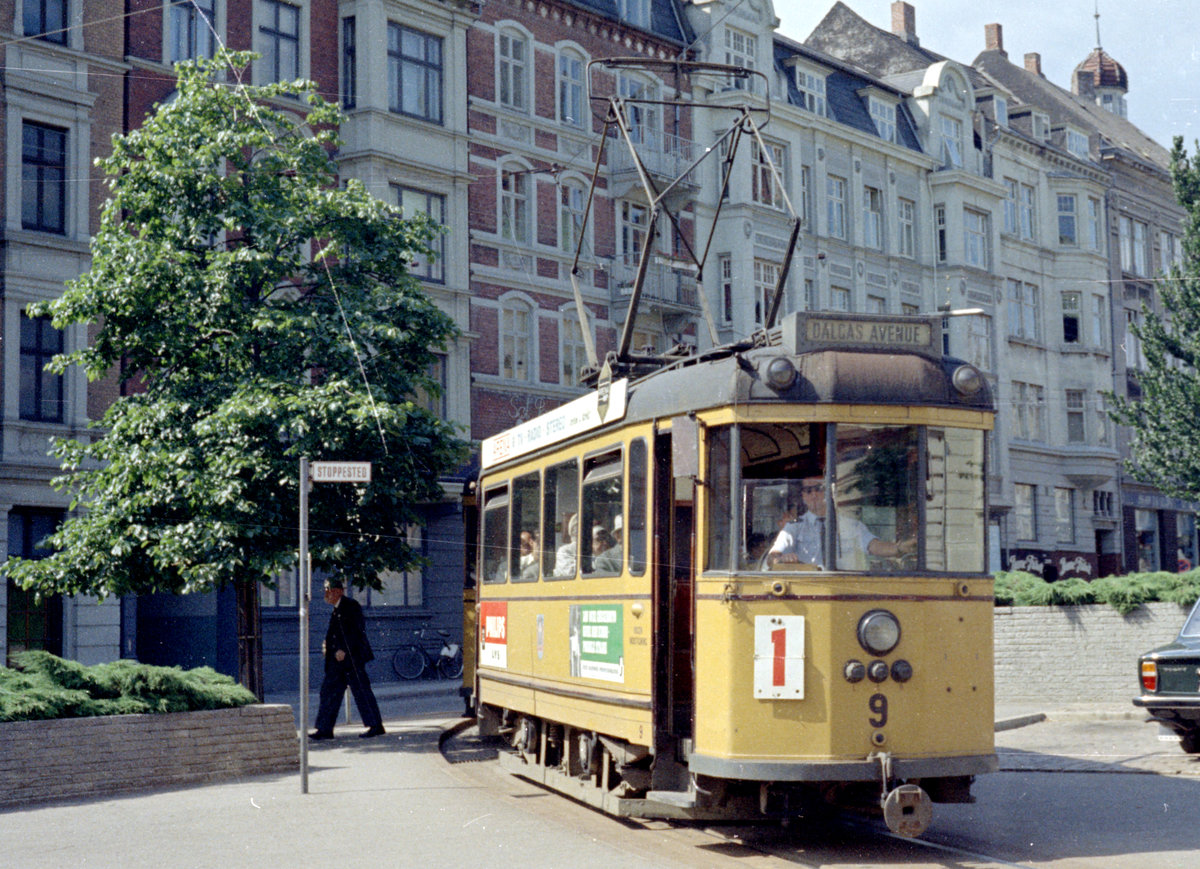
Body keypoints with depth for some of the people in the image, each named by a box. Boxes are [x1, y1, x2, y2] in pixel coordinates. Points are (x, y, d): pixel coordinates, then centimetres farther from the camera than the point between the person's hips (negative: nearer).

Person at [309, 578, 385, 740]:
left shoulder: (351, 606, -10)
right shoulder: (336, 610, 17)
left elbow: (357, 631, -17)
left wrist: (344, 650, -21)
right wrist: (327, 644, 7)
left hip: (352, 657, -9)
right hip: (338, 659, 9)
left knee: (361, 691, -5)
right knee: (328, 690, 6)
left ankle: (375, 726, 2)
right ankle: (324, 729, 8)